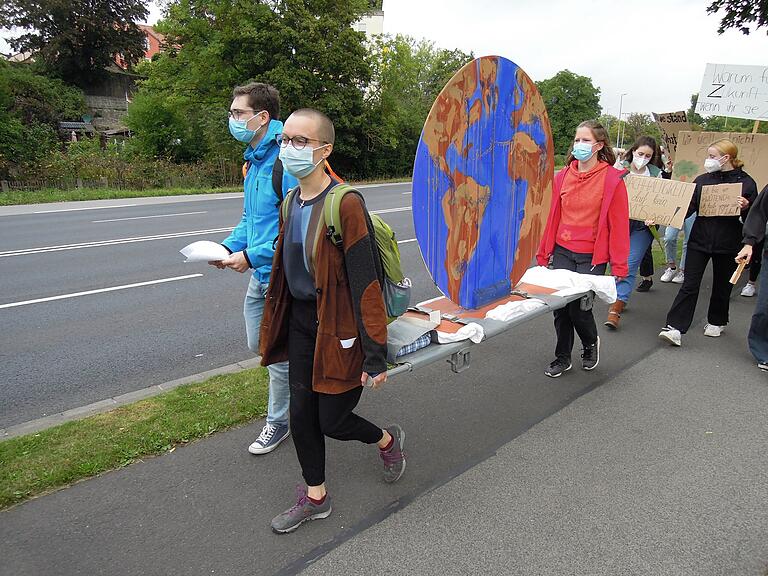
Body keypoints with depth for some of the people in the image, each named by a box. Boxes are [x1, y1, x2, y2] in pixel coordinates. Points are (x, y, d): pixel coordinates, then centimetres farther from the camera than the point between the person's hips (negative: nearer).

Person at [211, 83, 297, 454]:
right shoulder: (253, 160, 10)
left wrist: (252, 256, -21)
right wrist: (229, 246, 2)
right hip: (260, 274, 9)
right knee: (258, 344, 20)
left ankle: (278, 422, 26)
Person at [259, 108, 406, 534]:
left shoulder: (346, 204, -21)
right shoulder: (291, 202, 5)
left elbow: (365, 283, -22)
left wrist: (375, 355, -21)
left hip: (339, 327, -7)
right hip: (301, 321, 7)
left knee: (332, 421, 4)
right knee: (301, 414, 12)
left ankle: (388, 440, 37)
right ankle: (315, 497, 33)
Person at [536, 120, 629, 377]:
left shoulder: (612, 179, -6)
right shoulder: (562, 176, 5)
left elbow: (619, 224, -6)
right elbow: (553, 217, 10)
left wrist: (618, 265, -7)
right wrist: (544, 253, 10)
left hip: (592, 256, -4)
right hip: (562, 252, 4)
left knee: (579, 306, -5)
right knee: (560, 306, 5)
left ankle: (591, 344, 29)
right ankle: (562, 357, 25)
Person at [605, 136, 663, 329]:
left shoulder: (656, 173, 4)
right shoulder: (620, 167, 1)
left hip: (642, 225, 0)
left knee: (630, 265, -7)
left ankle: (616, 308, -7)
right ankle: (620, 297, 27)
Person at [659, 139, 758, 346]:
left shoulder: (746, 182, -3)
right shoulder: (702, 180, 4)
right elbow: (688, 208, 2)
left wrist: (746, 208, -20)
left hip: (727, 244, -1)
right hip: (700, 240, 1)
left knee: (722, 285, 14)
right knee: (689, 285, -4)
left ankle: (716, 322, 35)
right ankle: (675, 328, -7)